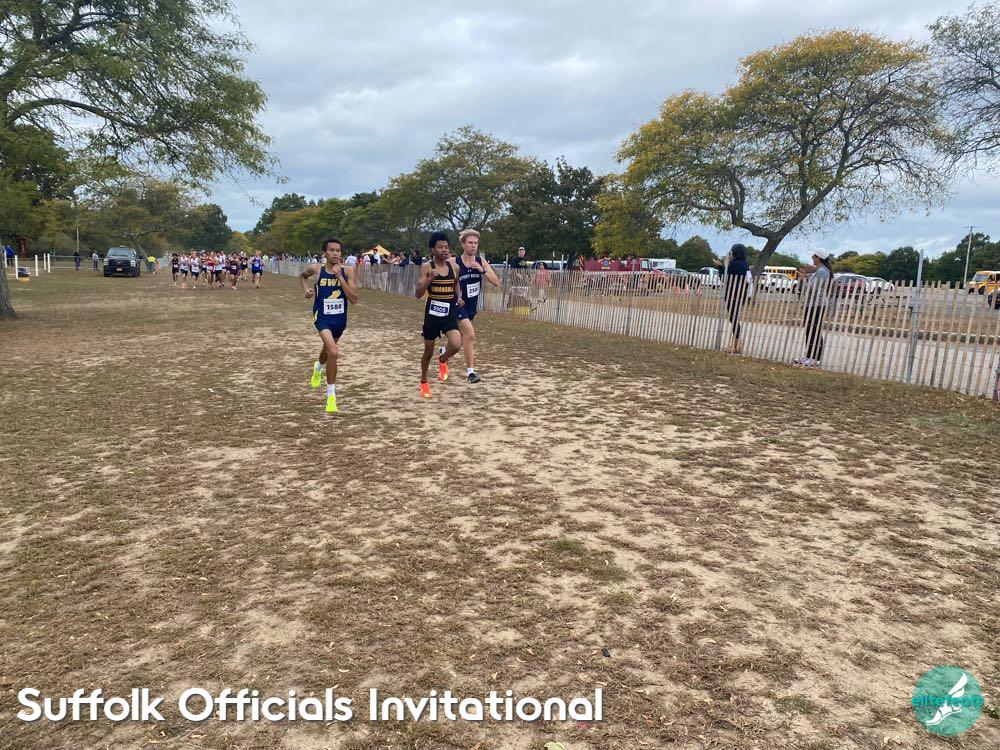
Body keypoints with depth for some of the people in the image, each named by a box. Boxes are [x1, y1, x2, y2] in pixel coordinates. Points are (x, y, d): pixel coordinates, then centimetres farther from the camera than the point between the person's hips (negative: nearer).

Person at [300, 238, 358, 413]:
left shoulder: (348, 271, -9)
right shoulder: (316, 269, -8)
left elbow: (354, 299, -16)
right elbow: (302, 275, 16)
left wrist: (339, 277, -21)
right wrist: (306, 288, -3)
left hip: (340, 318, 3)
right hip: (323, 317, -3)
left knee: (328, 349, 27)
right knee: (333, 352, -25)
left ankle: (318, 367, 63)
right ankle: (331, 395, -9)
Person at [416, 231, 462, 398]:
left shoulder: (454, 266, 1)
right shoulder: (427, 268, -9)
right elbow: (418, 294, -14)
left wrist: (459, 296, 2)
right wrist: (430, 278, -27)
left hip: (449, 314, 2)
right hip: (432, 314, -2)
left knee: (456, 344, -23)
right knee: (428, 352, 10)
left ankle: (443, 360, 13)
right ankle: (423, 382, 34)